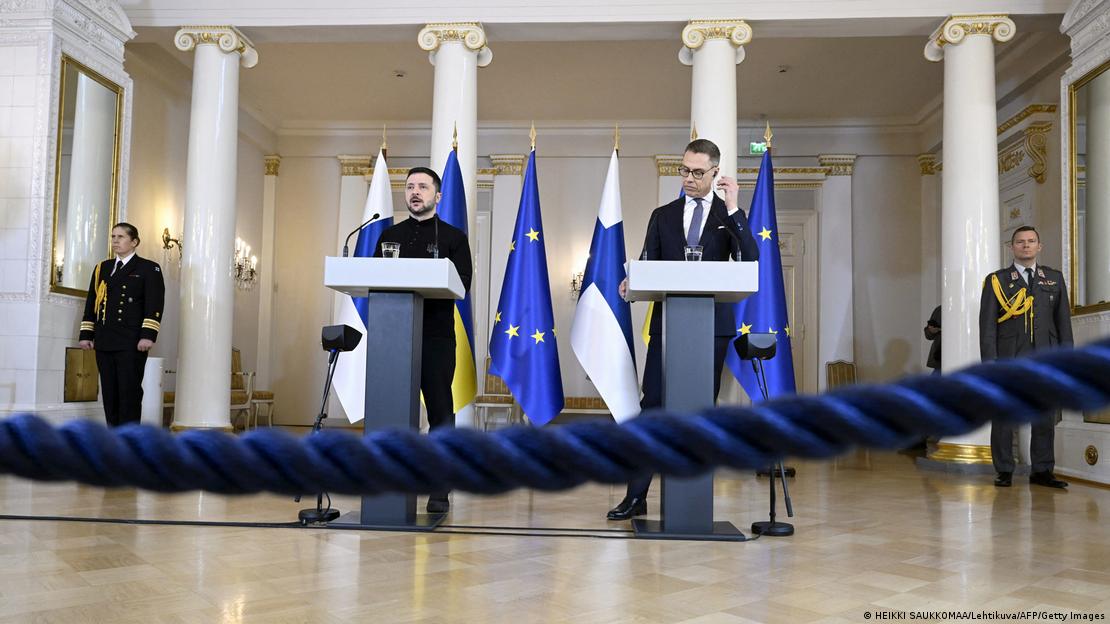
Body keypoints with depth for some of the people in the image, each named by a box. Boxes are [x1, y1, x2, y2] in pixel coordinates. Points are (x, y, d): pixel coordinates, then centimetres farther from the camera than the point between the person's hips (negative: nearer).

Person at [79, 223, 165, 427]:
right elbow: (91, 302, 19)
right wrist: (86, 334, 11)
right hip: (104, 342, 5)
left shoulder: (149, 269, 2)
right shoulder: (102, 268, 19)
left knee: (130, 393, -5)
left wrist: (148, 335, -16)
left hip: (132, 344, -5)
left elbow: (154, 305, -7)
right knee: (109, 393, 8)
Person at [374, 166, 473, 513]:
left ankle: (440, 490, 2)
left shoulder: (453, 237, 9)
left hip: (436, 335, -3)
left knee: (440, 412, -2)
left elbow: (462, 284, -4)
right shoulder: (390, 236, 18)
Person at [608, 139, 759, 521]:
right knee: (653, 403, -4)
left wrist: (734, 209, -13)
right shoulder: (663, 216, 13)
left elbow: (750, 260, -8)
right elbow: (647, 266, 10)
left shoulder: (731, 216, 8)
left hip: (711, 325, -1)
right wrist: (632, 284, -12)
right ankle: (636, 496, 1)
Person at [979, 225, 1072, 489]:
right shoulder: (997, 280, 6)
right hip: (1008, 359, -2)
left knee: (1045, 417, 5)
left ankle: (1042, 471, 14)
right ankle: (1004, 472, 8)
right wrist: (989, 361, -8)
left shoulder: (1055, 278, 14)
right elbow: (987, 324, 0)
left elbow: (1064, 320, 12)